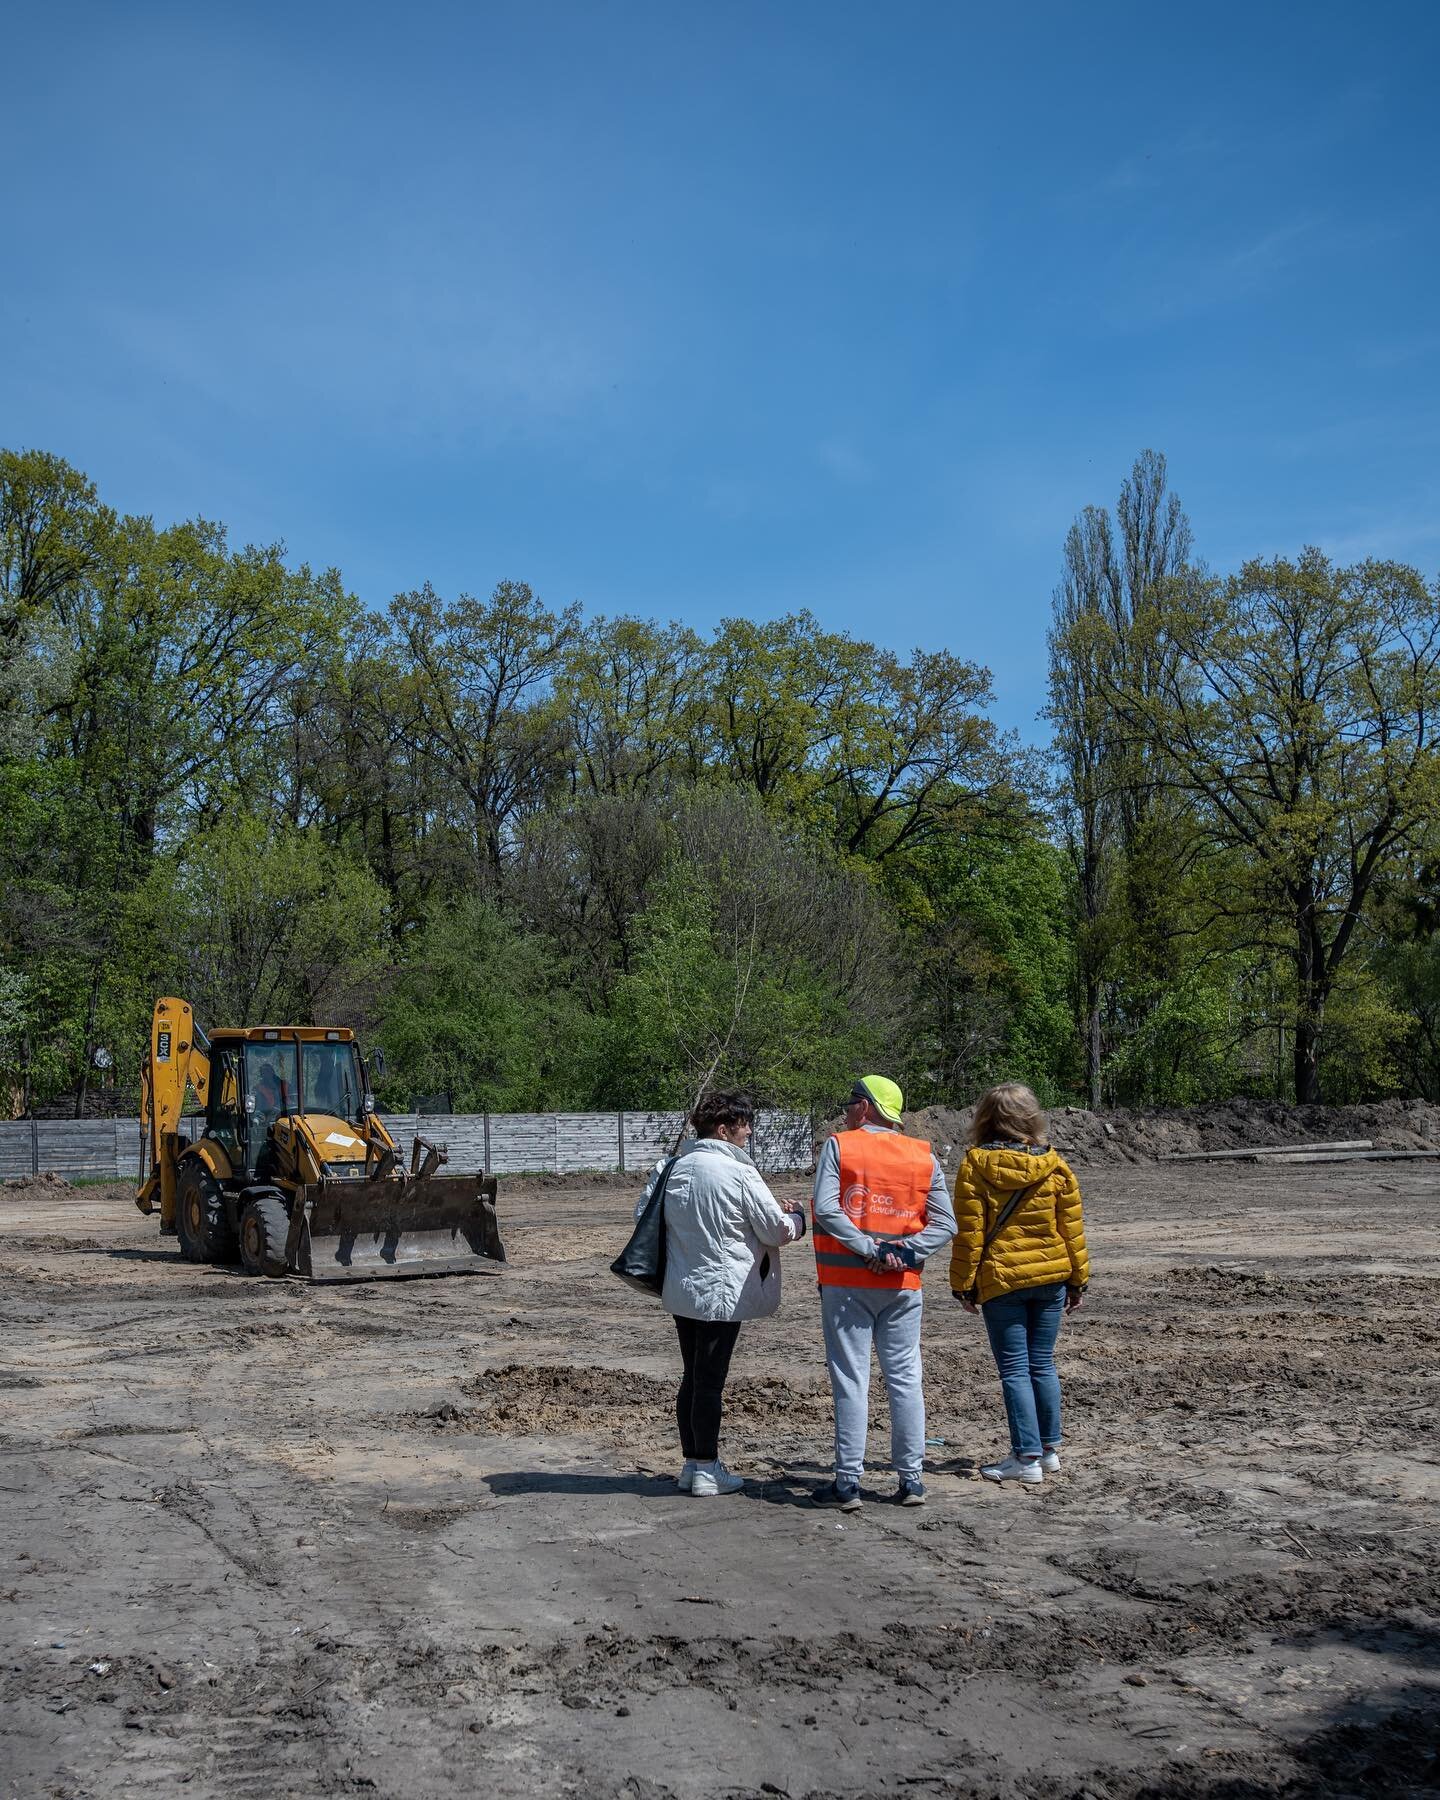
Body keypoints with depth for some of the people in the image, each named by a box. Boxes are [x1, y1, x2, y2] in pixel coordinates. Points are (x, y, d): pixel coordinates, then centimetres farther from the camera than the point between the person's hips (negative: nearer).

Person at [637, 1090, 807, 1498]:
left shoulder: (672, 1168, 3)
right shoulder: (739, 1173, -15)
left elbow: (643, 1215, 13)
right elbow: (776, 1230, -10)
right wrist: (797, 1218, 11)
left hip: (681, 1291, 7)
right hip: (722, 1292, -6)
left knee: (692, 1377, 15)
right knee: (710, 1380, 1)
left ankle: (692, 1464, 23)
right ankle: (706, 1472, 8)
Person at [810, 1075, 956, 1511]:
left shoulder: (839, 1146, -3)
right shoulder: (924, 1156, 8)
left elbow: (826, 1208, -16)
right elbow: (945, 1225, 0)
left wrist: (868, 1248, -13)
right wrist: (904, 1252, -8)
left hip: (846, 1282, -3)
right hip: (903, 1284, 3)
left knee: (850, 1379, 1)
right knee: (906, 1377, 9)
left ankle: (848, 1482, 2)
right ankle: (911, 1479, 12)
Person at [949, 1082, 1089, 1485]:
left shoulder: (975, 1165, -8)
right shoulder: (1054, 1166, 1)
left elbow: (968, 1232, -8)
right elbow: (1072, 1228, 5)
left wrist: (963, 1283, 0)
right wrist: (1078, 1279, 14)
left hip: (1001, 1279, -4)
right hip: (1051, 1276, 4)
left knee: (1014, 1369, 1)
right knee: (1042, 1364, 13)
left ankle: (1027, 1456, 1)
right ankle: (1049, 1449, 20)